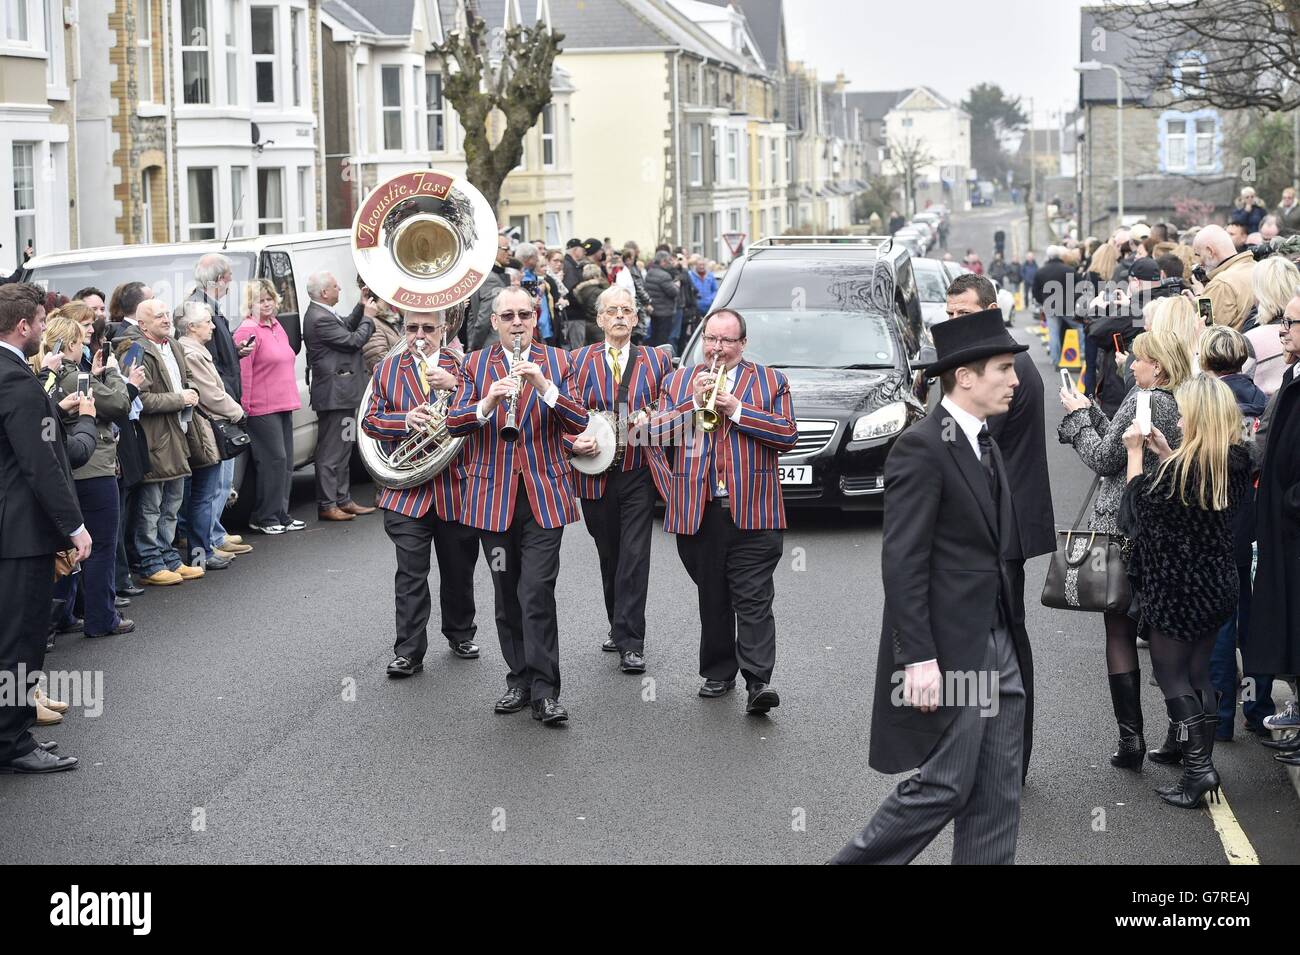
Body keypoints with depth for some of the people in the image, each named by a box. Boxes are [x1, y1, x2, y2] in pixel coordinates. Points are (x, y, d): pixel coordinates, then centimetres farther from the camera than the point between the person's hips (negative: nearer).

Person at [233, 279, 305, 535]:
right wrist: (244, 407, -18)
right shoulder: (248, 330, -11)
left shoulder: (276, 327, 15)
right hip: (262, 408, -9)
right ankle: (265, 518, -1)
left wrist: (291, 399, 20)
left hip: (284, 406, 9)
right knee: (274, 459, -8)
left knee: (286, 461, 11)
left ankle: (281, 514, 19)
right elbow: (242, 371, -15)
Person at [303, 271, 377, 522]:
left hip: (341, 394, 11)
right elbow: (353, 341, -18)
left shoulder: (323, 315, 11)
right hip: (334, 395, -11)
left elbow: (346, 327, 20)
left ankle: (342, 499, 24)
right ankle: (327, 505, -1)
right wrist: (368, 317, -5)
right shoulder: (319, 319, -20)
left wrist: (363, 311, 7)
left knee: (343, 449, 16)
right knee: (330, 451, -5)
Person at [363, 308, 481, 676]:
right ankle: (409, 652, -2)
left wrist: (454, 386, -20)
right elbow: (371, 421, 3)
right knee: (410, 574, -5)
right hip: (407, 490, 0)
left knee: (458, 570, 13)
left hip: (456, 486, 1)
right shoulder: (386, 370, 8)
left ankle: (461, 635, 31)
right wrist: (405, 421, -15)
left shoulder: (462, 365, 5)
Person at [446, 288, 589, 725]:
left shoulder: (557, 361, 6)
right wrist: (489, 401, -22)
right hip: (494, 497, 2)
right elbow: (453, 423, -4)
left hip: (544, 495, -2)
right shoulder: (475, 365, 8)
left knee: (538, 594, -10)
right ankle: (519, 680, 19)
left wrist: (545, 386, -19)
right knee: (507, 596, 9)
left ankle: (544, 691, -7)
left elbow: (578, 423, -4)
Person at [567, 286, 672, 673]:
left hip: (639, 472, -1)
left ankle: (631, 644, -9)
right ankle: (620, 627, 28)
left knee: (634, 558, -8)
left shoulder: (657, 360, 6)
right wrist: (575, 441, -14)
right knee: (609, 557, 12)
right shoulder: (579, 360, 5)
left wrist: (651, 418, -11)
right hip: (596, 474, 1)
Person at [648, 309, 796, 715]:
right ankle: (718, 673, 19)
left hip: (752, 511, -2)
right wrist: (694, 402, -8)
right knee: (712, 599, 10)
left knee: (754, 600, -8)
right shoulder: (678, 382, 15)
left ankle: (758, 681, -13)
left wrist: (737, 410, -9)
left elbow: (787, 434, -3)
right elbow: (656, 434, 3)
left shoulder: (770, 381, 9)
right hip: (698, 511, 3)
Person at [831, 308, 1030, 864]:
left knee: (999, 793, 8)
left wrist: (1012, 637, 12)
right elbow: (902, 562, -18)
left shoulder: (985, 445, 14)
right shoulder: (921, 448, -14)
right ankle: (857, 862, 12)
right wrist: (918, 659, -21)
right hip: (949, 649, -9)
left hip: (999, 645, 9)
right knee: (945, 787, -4)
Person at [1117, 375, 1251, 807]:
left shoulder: (1183, 468, -23)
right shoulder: (1238, 461, -2)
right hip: (1218, 586, 7)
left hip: (1176, 589, -7)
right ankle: (1203, 764, 18)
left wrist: (1135, 452, 1)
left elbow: (1138, 503, -9)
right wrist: (1166, 455, 8)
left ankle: (1197, 770, -5)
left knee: (1171, 674, 3)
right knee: (1199, 672, 16)